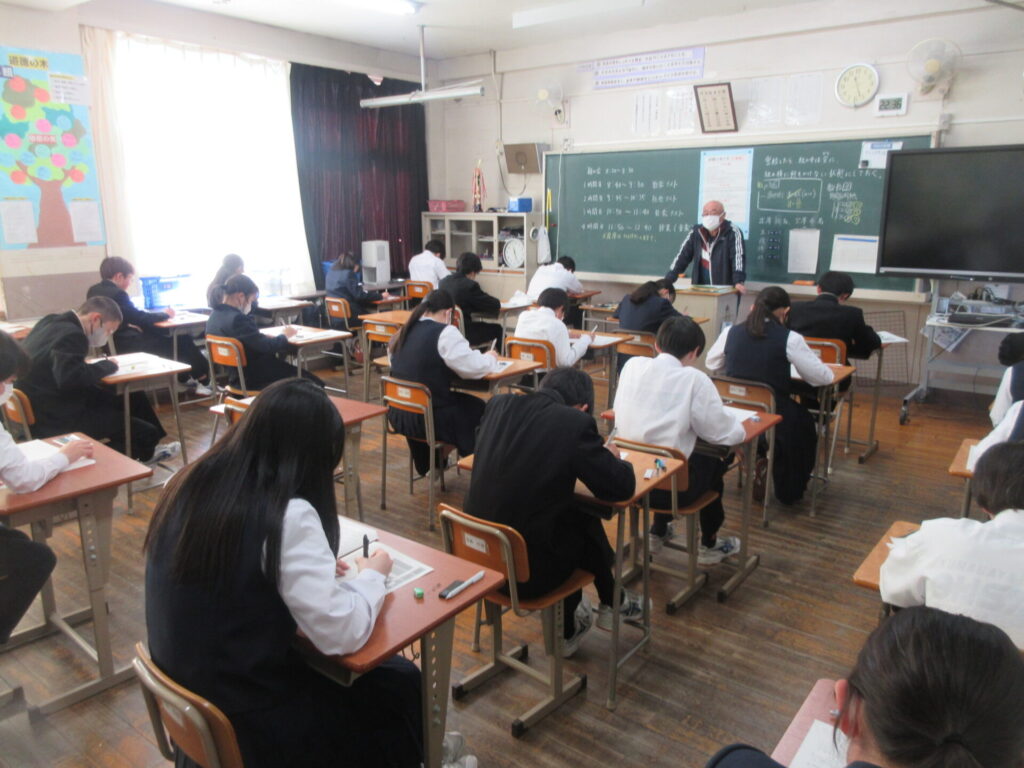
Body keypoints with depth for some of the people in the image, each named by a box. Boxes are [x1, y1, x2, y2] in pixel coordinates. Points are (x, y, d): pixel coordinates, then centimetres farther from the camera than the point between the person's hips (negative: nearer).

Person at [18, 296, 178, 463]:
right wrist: (108, 366, -18)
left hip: (47, 406, 10)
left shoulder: (52, 322, 6)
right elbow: (72, 378, -36)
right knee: (146, 433, -8)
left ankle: (145, 452, 30)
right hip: (57, 419, -10)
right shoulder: (72, 335, -23)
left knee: (134, 398, 15)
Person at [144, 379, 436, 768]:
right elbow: (343, 635, -22)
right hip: (243, 720, -7)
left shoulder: (190, 482, -4)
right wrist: (371, 575, -4)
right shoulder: (287, 516, -27)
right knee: (399, 684, 14)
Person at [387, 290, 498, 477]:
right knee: (478, 408, 16)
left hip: (398, 415, 7)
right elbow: (474, 367, -15)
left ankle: (427, 464, 39)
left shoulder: (403, 332, 7)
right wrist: (490, 359, 6)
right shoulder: (445, 333, -15)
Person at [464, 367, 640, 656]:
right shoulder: (576, 423, -15)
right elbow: (621, 487, -7)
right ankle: (610, 604, 43)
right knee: (584, 519, 20)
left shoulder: (499, 404, 1)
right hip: (527, 572, -5)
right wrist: (614, 459, 15)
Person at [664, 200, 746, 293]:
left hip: (725, 290, -3)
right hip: (700, 289, 3)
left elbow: (738, 256, -17)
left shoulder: (732, 232, -5)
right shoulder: (696, 232, 7)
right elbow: (682, 256, 6)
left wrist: (738, 282, -32)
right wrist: (667, 281, -4)